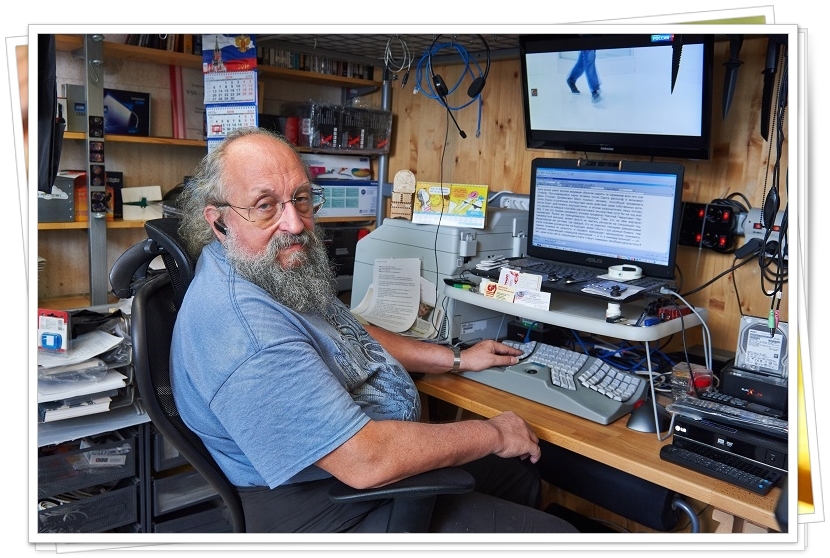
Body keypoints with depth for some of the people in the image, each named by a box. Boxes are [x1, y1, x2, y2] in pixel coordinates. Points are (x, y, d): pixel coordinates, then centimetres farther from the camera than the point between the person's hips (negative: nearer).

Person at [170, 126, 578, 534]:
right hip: (337, 511, -9)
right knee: (556, 535, -7)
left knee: (520, 469, 21)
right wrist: (493, 434, -19)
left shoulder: (272, 268, 2)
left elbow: (350, 335, 17)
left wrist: (457, 359, 15)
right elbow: (364, 459, -33)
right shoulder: (242, 327, -32)